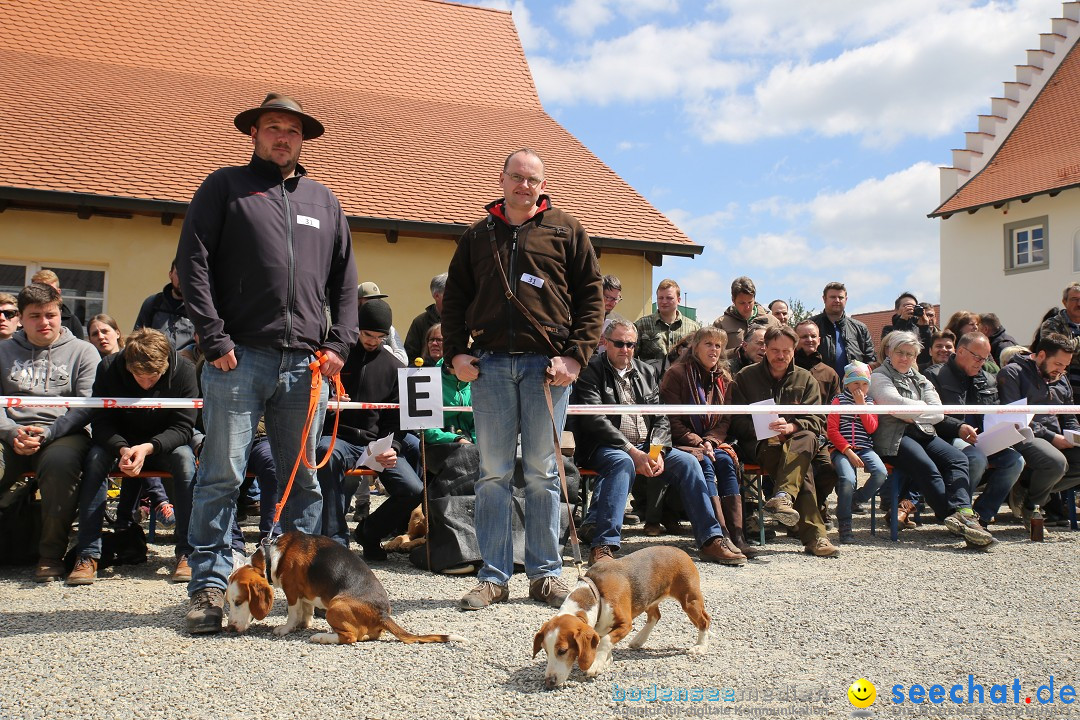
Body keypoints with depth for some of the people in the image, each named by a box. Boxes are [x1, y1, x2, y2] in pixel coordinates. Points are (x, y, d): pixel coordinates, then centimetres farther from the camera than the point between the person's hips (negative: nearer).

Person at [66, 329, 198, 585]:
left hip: (165, 444, -1)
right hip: (118, 441, 1)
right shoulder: (109, 368, -18)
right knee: (95, 457, -30)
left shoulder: (184, 370, -21)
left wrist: (149, 447, -38)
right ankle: (87, 555, -28)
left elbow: (182, 428, -20)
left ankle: (187, 554, -30)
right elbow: (100, 422, -15)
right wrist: (122, 449, -36)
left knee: (185, 458, -33)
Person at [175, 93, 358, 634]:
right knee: (221, 475, -3)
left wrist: (340, 343, 4)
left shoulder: (323, 201, 20)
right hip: (240, 356, -3)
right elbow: (193, 263, 1)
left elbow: (345, 279, 18)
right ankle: (210, 585, 5)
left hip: (305, 362, 3)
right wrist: (214, 339, -9)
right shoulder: (224, 187, 10)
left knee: (305, 480, 7)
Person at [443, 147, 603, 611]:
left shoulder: (566, 232, 9)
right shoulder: (478, 236, 16)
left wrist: (575, 355, -6)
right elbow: (454, 298, 17)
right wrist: (456, 352, 3)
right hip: (489, 364, 2)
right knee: (493, 473, 3)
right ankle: (494, 576, 9)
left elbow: (591, 296, 5)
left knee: (542, 473, 3)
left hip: (547, 364, -2)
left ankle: (545, 572, 13)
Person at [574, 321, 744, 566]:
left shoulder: (646, 372, 16)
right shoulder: (592, 371, -2)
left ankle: (711, 540, -12)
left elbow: (661, 418, 11)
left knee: (688, 462, -15)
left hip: (647, 447, 6)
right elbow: (595, 420, -12)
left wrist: (656, 451, -9)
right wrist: (633, 451, -20)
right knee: (623, 462, -37)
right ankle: (603, 546, -44)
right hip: (605, 447, -5)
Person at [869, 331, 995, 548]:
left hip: (923, 433, 6)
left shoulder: (919, 379, 25)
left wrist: (913, 415, -4)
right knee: (927, 469, -32)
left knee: (958, 459, -22)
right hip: (894, 437, -6)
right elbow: (898, 404, -12)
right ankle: (956, 519, -37)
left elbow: (939, 413, 12)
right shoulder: (879, 377, 7)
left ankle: (961, 512, -41)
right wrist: (924, 407, 2)